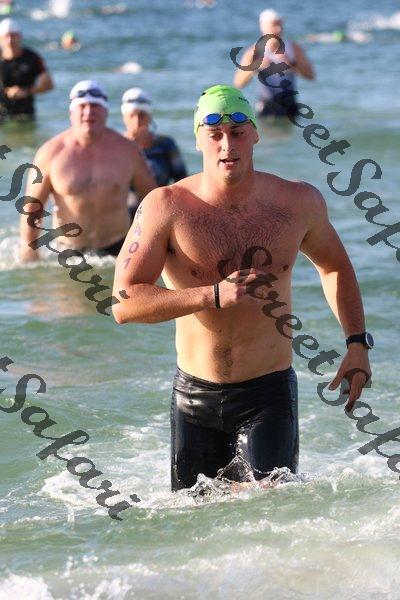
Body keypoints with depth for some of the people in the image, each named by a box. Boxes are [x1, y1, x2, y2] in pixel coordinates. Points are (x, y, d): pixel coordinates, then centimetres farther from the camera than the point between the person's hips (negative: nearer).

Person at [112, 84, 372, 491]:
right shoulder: (166, 207, -11)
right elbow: (124, 304, -17)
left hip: (269, 394, 0)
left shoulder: (300, 203, -1)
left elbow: (334, 267, 19)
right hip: (195, 396, 0)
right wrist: (213, 296, -27)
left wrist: (356, 342, 8)